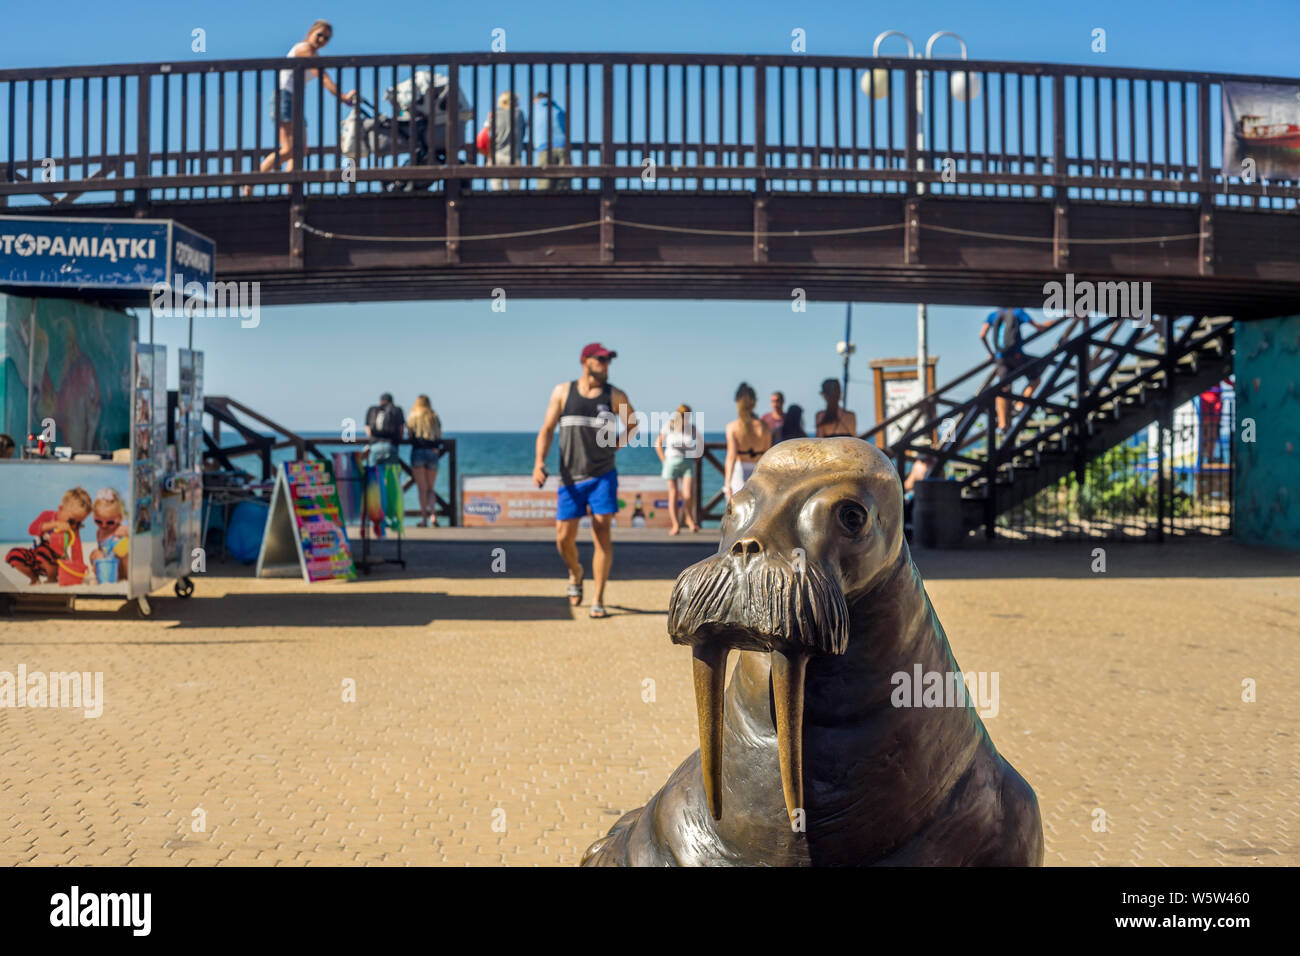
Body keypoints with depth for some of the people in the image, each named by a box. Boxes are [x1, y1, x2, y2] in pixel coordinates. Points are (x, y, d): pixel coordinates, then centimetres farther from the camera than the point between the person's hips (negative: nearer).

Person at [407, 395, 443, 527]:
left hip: (418, 452, -2)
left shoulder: (413, 418, 6)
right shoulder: (435, 418, 12)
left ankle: (424, 519, -3)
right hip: (433, 453, 2)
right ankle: (433, 513, -10)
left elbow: (409, 435, 3)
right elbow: (440, 438, 10)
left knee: (422, 488, 0)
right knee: (430, 488, 12)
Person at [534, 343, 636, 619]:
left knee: (602, 533, -8)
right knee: (564, 538, -1)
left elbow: (632, 425, 20)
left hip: (603, 475, 0)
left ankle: (598, 601, 1)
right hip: (571, 478, 1)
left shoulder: (615, 396, 4)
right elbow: (547, 430, 4)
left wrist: (615, 446, 5)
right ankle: (575, 573, 34)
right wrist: (539, 461, -10)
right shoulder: (563, 392, 4)